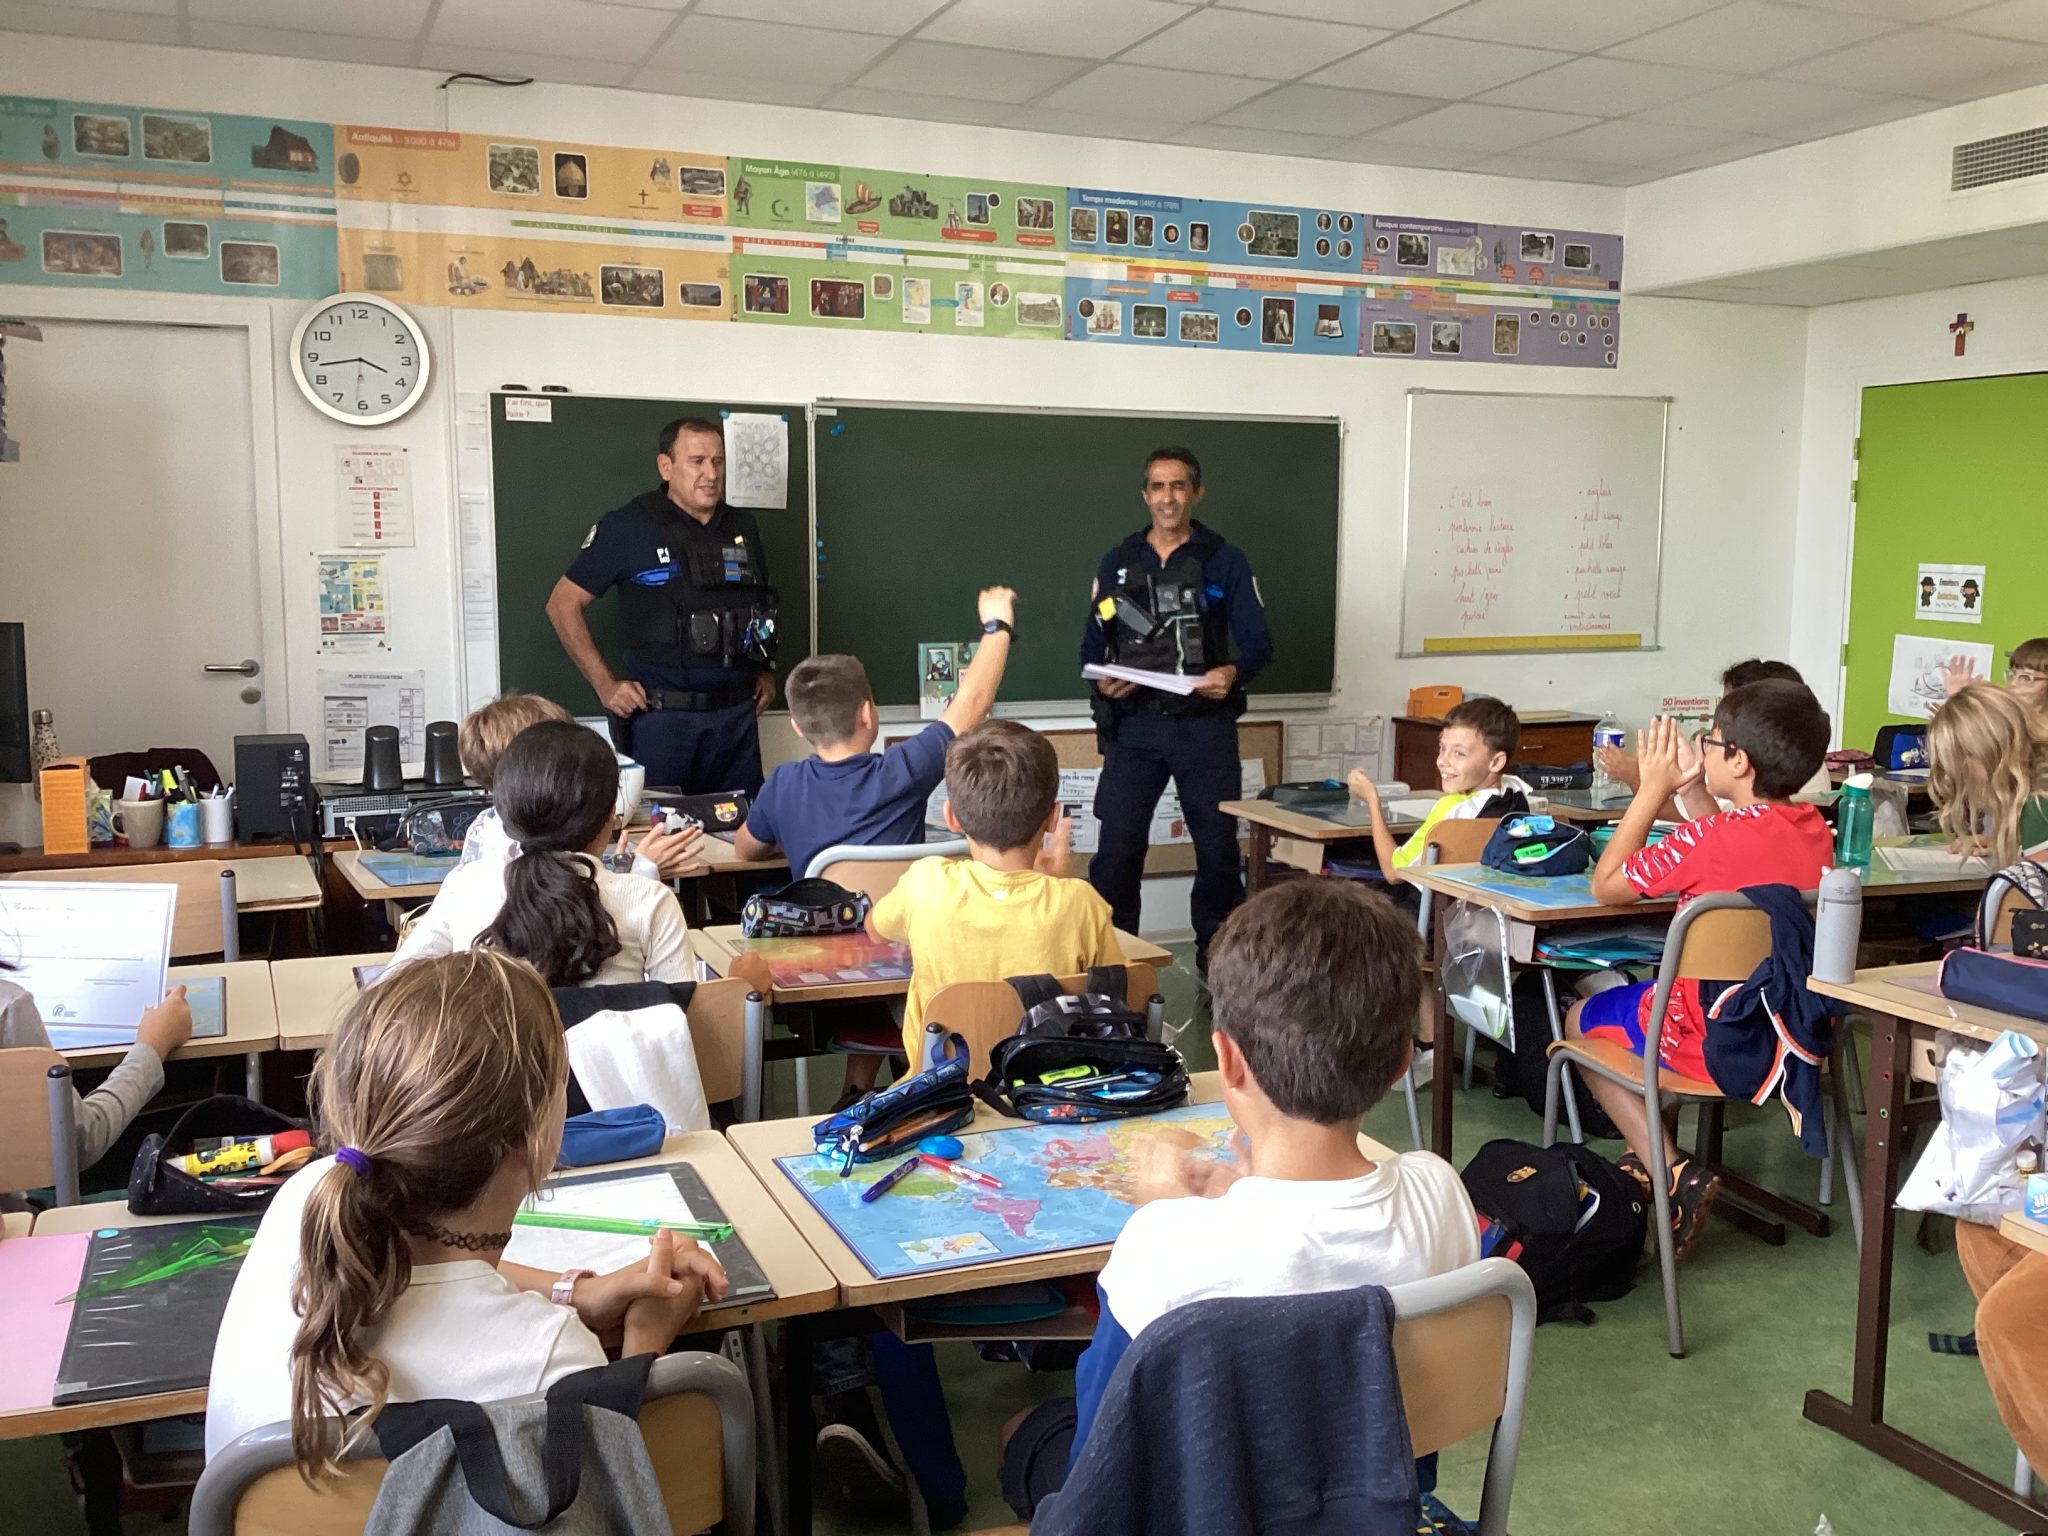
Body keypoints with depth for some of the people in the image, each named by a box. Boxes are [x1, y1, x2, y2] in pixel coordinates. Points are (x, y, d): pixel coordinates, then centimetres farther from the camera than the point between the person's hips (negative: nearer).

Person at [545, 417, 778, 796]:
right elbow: (563, 604, -1)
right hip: (661, 717, -5)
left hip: (737, 714, 5)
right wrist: (605, 685, -6)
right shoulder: (628, 527, -5)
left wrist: (765, 672, 13)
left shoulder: (744, 528, 11)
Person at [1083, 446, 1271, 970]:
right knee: (1116, 847, -4)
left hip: (1205, 725, -1)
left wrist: (1233, 674, -19)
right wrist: (1101, 680, -11)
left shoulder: (1224, 561, 5)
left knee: (1218, 847, 5)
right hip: (1134, 725, 1)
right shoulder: (1117, 563, 10)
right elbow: (1093, 646, 10)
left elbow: (1259, 643, 2)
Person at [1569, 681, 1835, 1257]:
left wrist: (1653, 789, -5)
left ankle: (1672, 1174, 5)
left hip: (1716, 1042, -8)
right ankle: (1648, 1157, 29)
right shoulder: (1816, 831, -2)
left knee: (1581, 1020, 18)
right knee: (1630, 995, 30)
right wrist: (1686, 788, 11)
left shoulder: (1712, 837, -24)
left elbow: (1607, 885, -11)